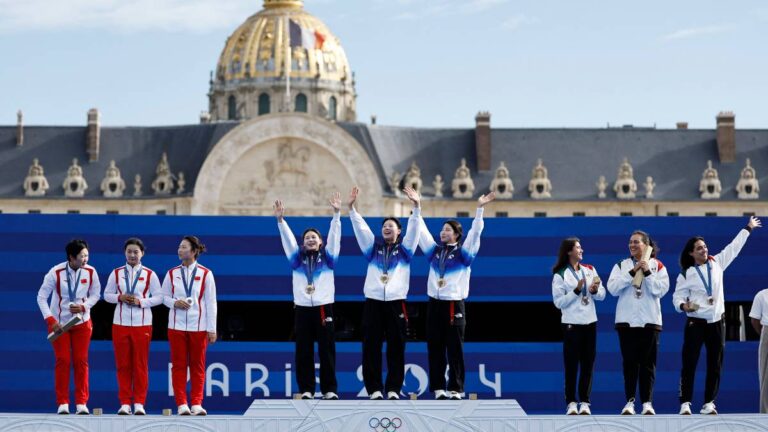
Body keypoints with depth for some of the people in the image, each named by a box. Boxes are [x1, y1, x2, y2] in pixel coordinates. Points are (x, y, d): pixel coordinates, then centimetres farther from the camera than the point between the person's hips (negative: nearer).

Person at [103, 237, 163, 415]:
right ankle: (124, 403, 7)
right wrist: (120, 297, -9)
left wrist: (141, 302, -12)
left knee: (141, 365, 0)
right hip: (120, 323, 1)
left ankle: (139, 403, 5)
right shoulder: (116, 273, 7)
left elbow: (158, 297, 2)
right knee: (122, 364, 2)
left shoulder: (149, 274, 3)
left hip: (142, 324, -1)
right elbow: (107, 295, 10)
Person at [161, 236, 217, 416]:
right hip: (177, 325, 2)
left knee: (197, 366, 2)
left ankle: (196, 404, 7)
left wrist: (212, 329, -2)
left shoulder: (205, 274, 1)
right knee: (178, 365, 0)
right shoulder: (172, 273, 6)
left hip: (198, 326, -2)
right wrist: (175, 303, -10)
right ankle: (181, 404, 3)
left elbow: (211, 303, 1)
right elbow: (164, 296, 12)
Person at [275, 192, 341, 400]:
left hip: (323, 308, -1)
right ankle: (306, 389, 6)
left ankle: (329, 389, 3)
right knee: (303, 352, 1)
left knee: (327, 350, -1)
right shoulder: (297, 258, 12)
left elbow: (334, 235, 0)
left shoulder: (327, 257, 9)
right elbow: (287, 238, 4)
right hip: (302, 309, 1)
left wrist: (336, 214, -12)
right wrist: (280, 220, -10)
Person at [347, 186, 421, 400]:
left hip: (396, 303, -1)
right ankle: (374, 388, 3)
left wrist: (416, 207, -17)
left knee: (396, 348, -1)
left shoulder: (405, 249, 11)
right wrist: (351, 207, -8)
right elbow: (360, 227, 5)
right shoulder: (373, 247, 15)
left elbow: (413, 228, -2)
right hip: (373, 302, 1)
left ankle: (393, 388, 4)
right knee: (371, 347, -1)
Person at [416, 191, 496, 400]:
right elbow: (421, 230, 14)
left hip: (454, 305, -4)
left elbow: (475, 233, -7)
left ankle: (456, 388, 1)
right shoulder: (434, 250, 13)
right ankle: (438, 387, 8)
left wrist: (479, 209, -15)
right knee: (435, 348, 3)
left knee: (455, 349, -2)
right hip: (434, 304, 4)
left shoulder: (463, 252, 3)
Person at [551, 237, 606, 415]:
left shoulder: (590, 270, 8)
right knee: (571, 364, -2)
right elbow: (559, 302, -10)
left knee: (588, 364, 4)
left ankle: (585, 402, 8)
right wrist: (576, 291, -17)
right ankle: (571, 402, 2)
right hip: (571, 324, -4)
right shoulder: (560, 275, -5)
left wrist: (595, 290, -15)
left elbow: (602, 295, 6)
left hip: (590, 323, 4)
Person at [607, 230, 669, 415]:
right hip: (626, 321, 1)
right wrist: (632, 272, -12)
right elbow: (613, 288, -6)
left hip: (649, 321, -1)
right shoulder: (621, 265, 7)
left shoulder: (657, 266, 5)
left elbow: (661, 290, -7)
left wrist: (647, 273, -14)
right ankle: (630, 401, 5)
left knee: (648, 363, 0)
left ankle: (647, 402, 3)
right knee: (629, 362, 1)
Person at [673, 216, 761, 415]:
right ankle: (685, 403, -7)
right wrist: (683, 306, -26)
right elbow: (678, 296, -4)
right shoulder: (686, 274, -2)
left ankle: (709, 403, 9)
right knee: (689, 364, -7)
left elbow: (733, 248, 15)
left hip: (717, 322, 4)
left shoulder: (717, 263, 6)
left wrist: (748, 228, 21)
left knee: (715, 365, 4)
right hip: (696, 322, -4)